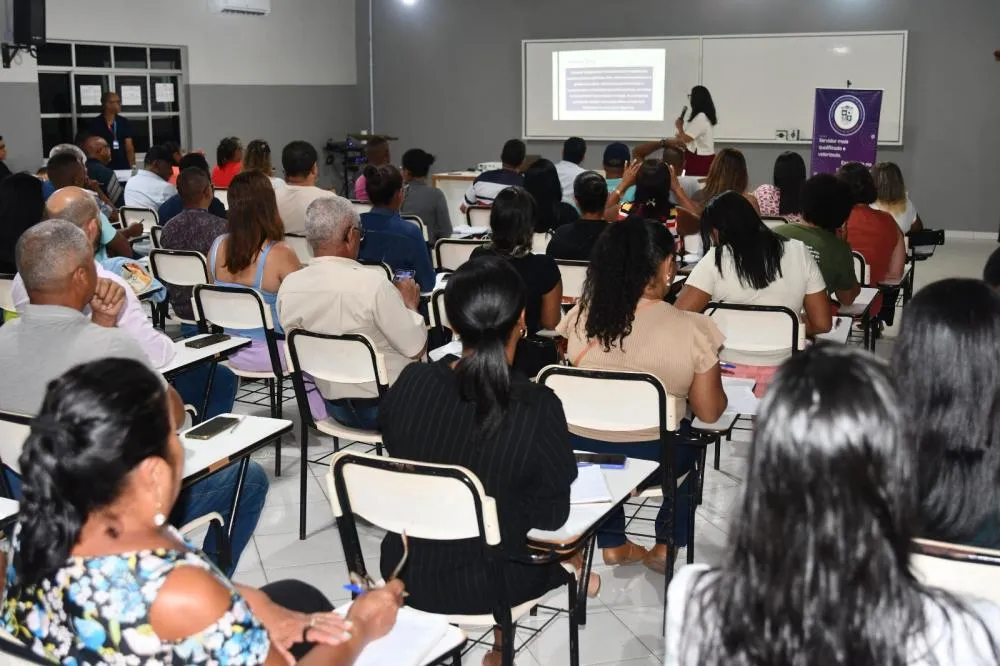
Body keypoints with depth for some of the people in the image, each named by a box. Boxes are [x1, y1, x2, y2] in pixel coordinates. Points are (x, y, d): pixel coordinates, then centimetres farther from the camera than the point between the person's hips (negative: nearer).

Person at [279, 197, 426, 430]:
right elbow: (417, 348, -18)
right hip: (387, 408, -6)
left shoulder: (288, 287, -9)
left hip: (334, 406, 6)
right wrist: (410, 303, 1)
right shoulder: (372, 284, -27)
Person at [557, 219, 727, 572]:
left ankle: (612, 544, 34)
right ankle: (666, 546, 31)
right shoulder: (692, 329, -17)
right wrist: (712, 379, 16)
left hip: (580, 457, 2)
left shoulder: (579, 317, -8)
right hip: (652, 461, -2)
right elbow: (709, 412, -5)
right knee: (689, 441, 31)